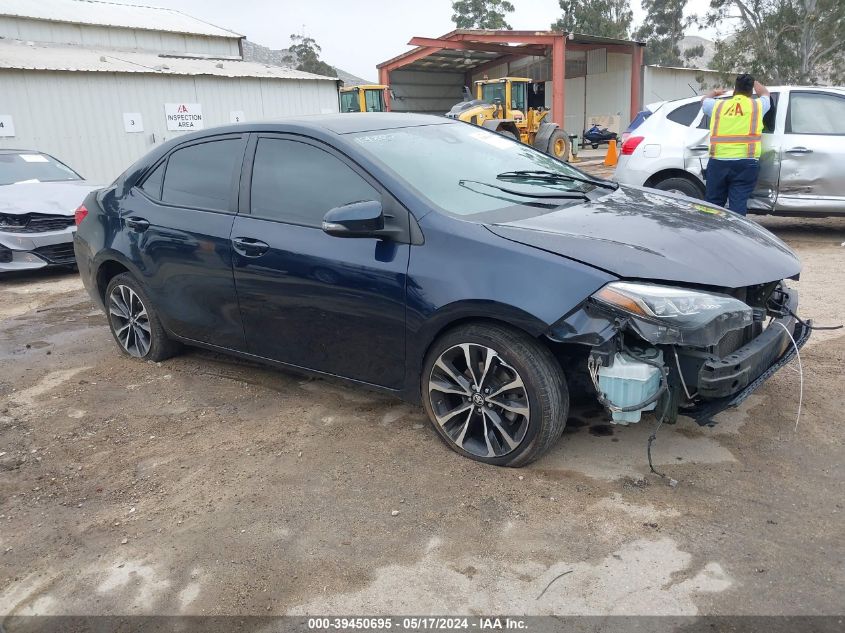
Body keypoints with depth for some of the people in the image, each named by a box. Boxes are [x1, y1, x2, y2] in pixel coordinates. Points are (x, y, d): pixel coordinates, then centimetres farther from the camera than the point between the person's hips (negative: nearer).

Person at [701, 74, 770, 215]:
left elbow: (704, 100, 34)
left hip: (718, 161, 2)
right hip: (746, 163, -1)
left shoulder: (718, 105, 11)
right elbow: (765, 93, 34)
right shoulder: (757, 105, 10)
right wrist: (753, 82, 51)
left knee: (712, 203, 7)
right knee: (738, 205, -4)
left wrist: (715, 92, 54)